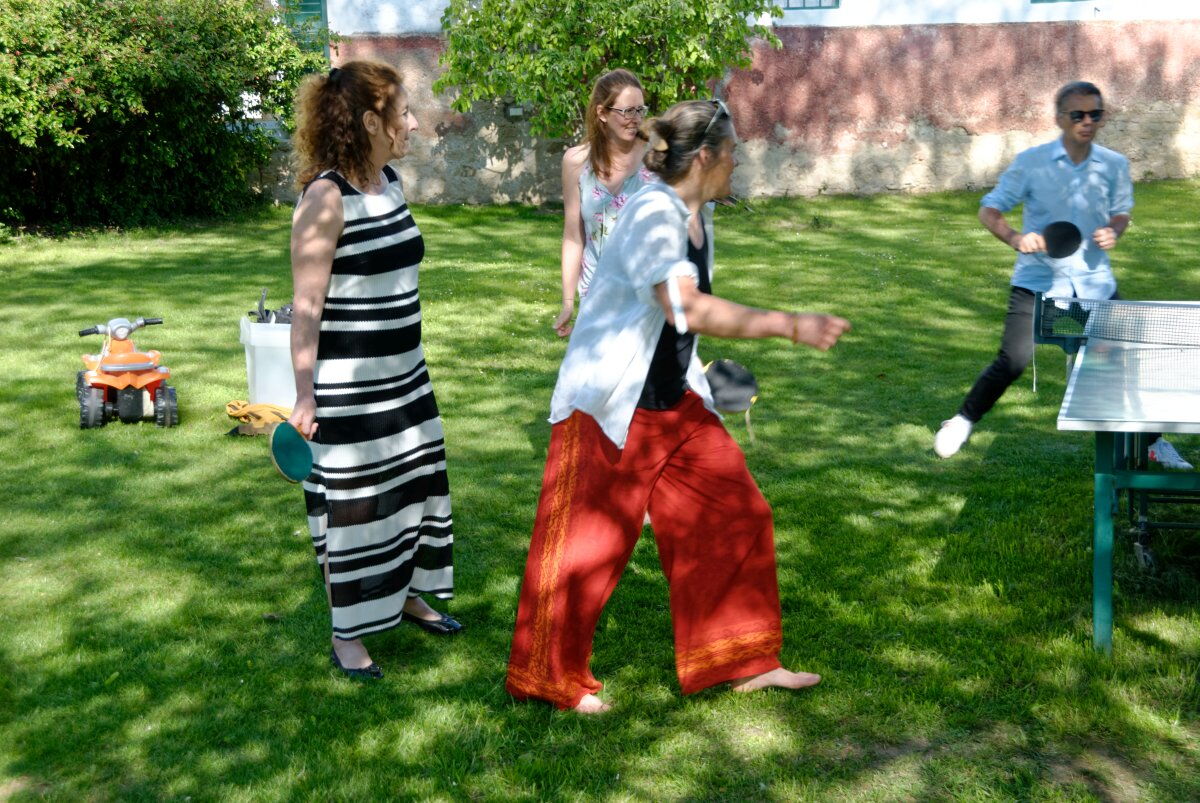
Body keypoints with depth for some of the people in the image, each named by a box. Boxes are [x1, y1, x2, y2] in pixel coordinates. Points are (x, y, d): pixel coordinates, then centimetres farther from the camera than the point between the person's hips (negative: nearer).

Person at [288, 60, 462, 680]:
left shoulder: (391, 181, 6)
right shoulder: (326, 195, -18)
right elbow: (306, 304, -18)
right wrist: (304, 395, -20)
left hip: (403, 373, 8)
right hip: (346, 383, -8)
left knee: (414, 484, 18)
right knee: (350, 505, 4)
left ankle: (405, 593, 40)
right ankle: (346, 636, 20)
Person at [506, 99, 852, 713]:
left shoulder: (697, 218, 6)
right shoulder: (652, 213, -23)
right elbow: (687, 309, -37)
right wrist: (791, 326, -37)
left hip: (675, 406, 9)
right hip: (608, 410, -9)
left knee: (736, 516, 9)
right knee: (586, 546, 3)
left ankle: (742, 661, 23)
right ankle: (549, 678, 22)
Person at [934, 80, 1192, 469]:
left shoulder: (1115, 165, 1)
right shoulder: (1031, 162, -8)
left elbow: (1121, 213, 15)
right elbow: (989, 210, -6)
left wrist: (1113, 232, -8)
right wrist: (1015, 238, -24)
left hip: (1094, 283, 3)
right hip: (1038, 281, -3)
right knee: (1012, 362, -9)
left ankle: (1152, 442, 22)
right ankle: (962, 422, 14)